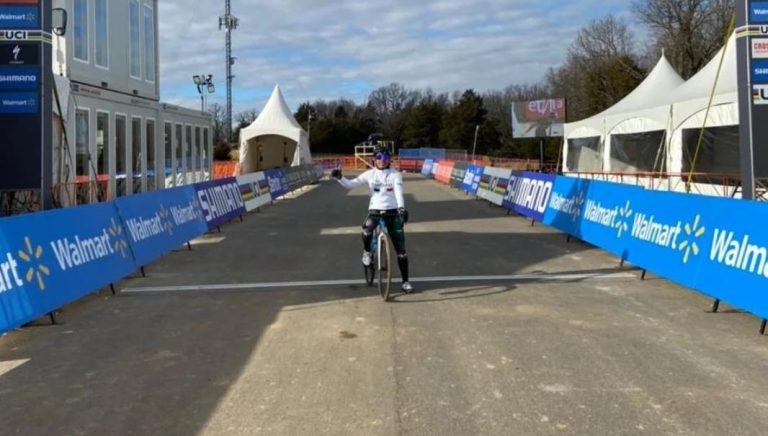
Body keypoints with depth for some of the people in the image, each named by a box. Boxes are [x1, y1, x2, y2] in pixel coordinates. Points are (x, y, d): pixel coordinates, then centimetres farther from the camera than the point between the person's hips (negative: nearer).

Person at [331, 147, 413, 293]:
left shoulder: (395, 174, -2)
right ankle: (367, 252, -3)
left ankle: (405, 281, 14)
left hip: (392, 212, 0)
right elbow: (351, 184, -3)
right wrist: (339, 177, -23)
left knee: (401, 249, 1)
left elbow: (399, 192, -17)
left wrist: (401, 208, -35)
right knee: (367, 229, -35)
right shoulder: (369, 174, 3)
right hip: (375, 210, 0)